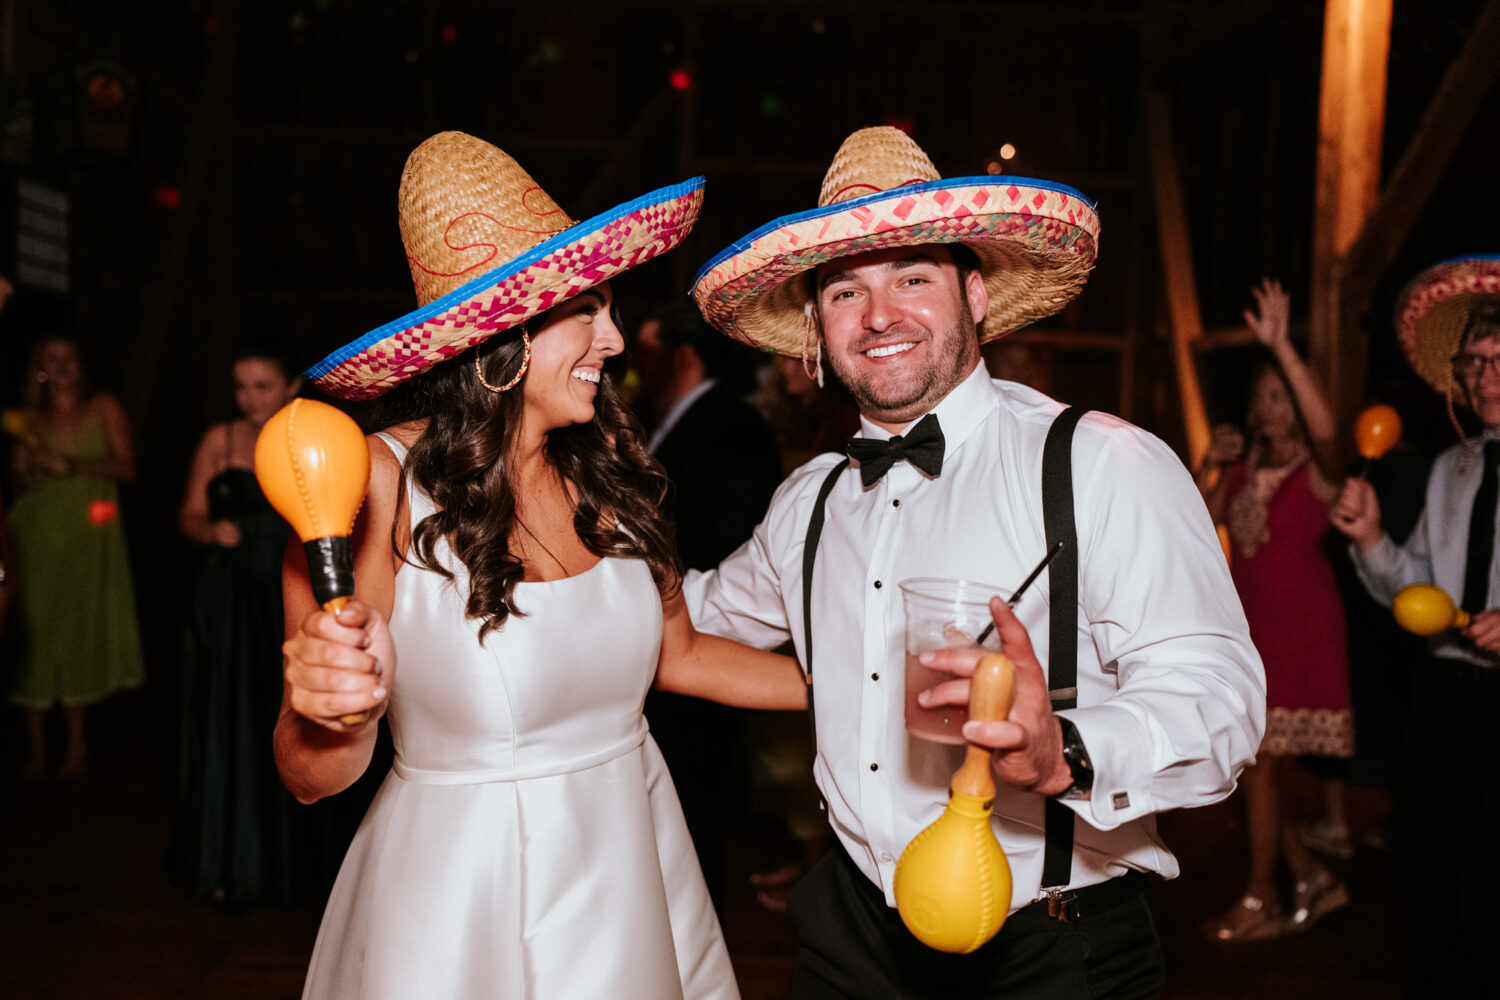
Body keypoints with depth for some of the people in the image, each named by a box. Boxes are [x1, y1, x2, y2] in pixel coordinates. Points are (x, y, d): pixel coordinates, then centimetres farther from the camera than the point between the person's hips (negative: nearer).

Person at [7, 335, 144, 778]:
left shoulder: (104, 409, 6)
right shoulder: (30, 420, 10)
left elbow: (127, 466, -2)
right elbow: (18, 481, 11)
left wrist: (75, 465, -15)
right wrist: (30, 466, -10)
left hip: (89, 538, -1)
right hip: (38, 533, 1)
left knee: (82, 632, -1)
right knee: (36, 630, -4)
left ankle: (77, 742, 8)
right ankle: (35, 742, 4)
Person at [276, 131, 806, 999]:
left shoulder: (607, 466, -6)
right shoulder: (380, 482, -19)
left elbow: (675, 652, 8)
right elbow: (314, 778, -15)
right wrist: (336, 711, -37)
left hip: (633, 863, 5)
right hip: (466, 903, -4)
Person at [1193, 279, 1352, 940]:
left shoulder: (1317, 473, -10)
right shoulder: (1240, 471, 9)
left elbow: (1326, 429, -32)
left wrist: (1282, 348, -37)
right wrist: (1207, 465, -4)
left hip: (1301, 633, -7)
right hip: (1248, 629, 7)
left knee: (1260, 764, -3)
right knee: (1252, 768, 10)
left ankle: (1259, 900, 13)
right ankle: (1313, 880, 27)